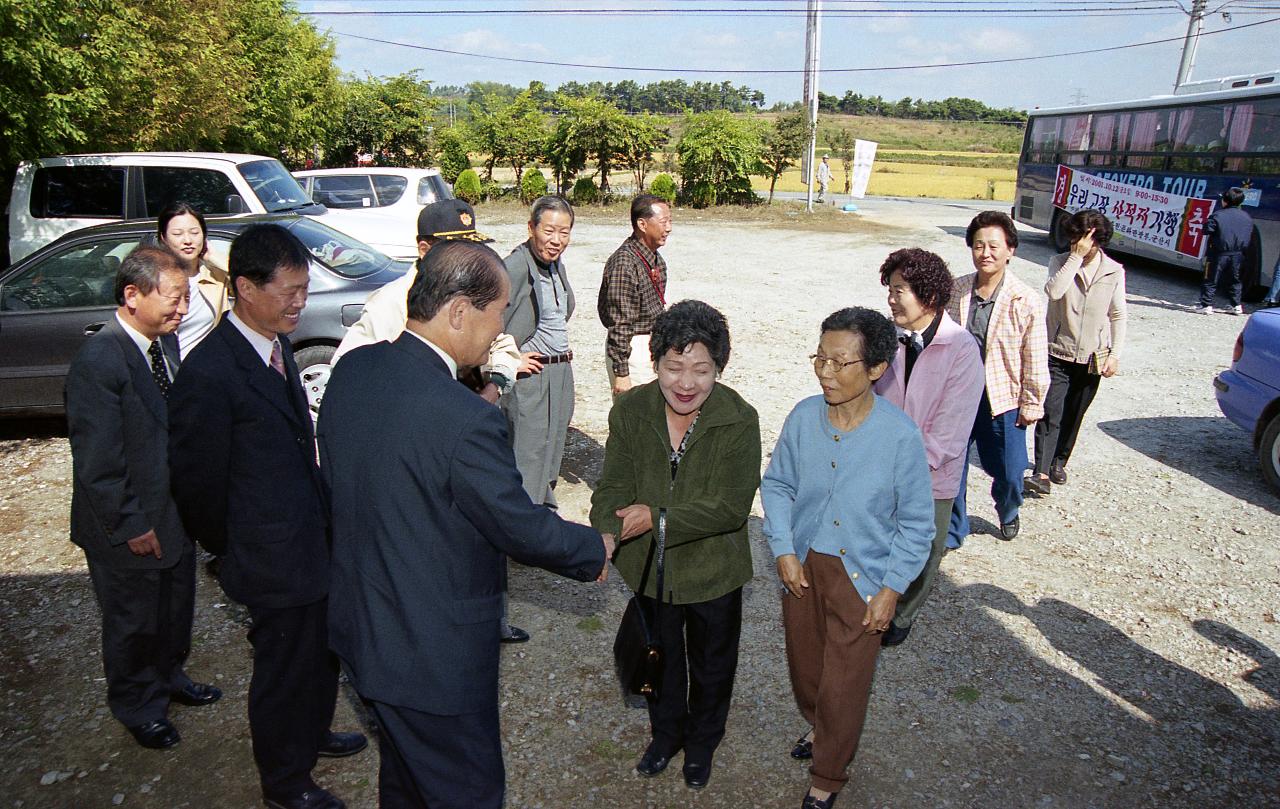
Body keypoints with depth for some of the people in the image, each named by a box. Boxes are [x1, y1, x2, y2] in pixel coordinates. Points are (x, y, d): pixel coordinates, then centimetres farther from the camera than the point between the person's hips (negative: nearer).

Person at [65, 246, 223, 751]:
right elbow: (96, 462, -23)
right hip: (130, 530, -7)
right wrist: (130, 525, -17)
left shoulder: (166, 341, -1)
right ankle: (139, 708, 39)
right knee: (134, 623, 16)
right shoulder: (98, 362, -26)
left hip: (175, 512, 7)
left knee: (176, 609, 25)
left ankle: (169, 676, 50)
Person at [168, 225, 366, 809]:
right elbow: (198, 481, -16)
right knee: (285, 667, 13)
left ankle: (311, 733, 53)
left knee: (321, 651, 26)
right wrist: (232, 551, -3)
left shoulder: (277, 344, 2)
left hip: (315, 538, 8)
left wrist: (326, 516, 14)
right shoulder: (209, 374, -25)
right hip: (275, 557, -8)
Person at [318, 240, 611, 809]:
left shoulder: (351, 369, -7)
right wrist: (596, 550, -1)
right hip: (433, 654, -8)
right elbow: (521, 528, -20)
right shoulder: (466, 420, -32)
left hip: (359, 622, 8)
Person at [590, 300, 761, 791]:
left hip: (713, 574, -2)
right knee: (660, 661, 27)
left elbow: (731, 507, -25)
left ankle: (702, 742, 55)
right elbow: (614, 487, -14)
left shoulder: (739, 421, -24)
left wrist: (658, 517, -32)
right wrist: (605, 537, -33)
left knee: (711, 667, 24)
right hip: (650, 571, 2)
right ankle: (666, 733, 57)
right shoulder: (630, 411, -15)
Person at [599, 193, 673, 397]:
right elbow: (619, 324, -22)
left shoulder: (656, 259, 8)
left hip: (652, 346, 9)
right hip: (629, 349, -9)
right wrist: (621, 372, -22)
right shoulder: (624, 263, -21)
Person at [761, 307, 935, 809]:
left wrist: (892, 588, -10)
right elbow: (776, 485, 3)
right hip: (803, 565, 4)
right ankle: (817, 727, 55)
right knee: (804, 663, 23)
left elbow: (916, 523, -10)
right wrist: (784, 550, -6)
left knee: (843, 685, 9)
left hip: (861, 576, -3)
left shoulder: (900, 435, -20)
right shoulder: (803, 417, -12)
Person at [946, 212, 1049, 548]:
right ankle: (951, 532, 28)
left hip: (1003, 401, -2)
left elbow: (1035, 361, -6)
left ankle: (1008, 513, 45)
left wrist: (1031, 405, -3)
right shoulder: (955, 290, -4)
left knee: (1008, 472, 11)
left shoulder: (1025, 301, -12)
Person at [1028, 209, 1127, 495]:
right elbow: (1054, 291, -27)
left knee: (1073, 416, 13)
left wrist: (1115, 353, 1)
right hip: (1058, 354, -2)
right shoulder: (1061, 262, -5)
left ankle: (1059, 461, 31)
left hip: (1092, 358, 2)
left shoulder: (1114, 271, -1)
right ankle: (1041, 473, -14)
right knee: (1050, 414, -11)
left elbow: (1119, 316, 6)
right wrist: (1076, 256, -24)